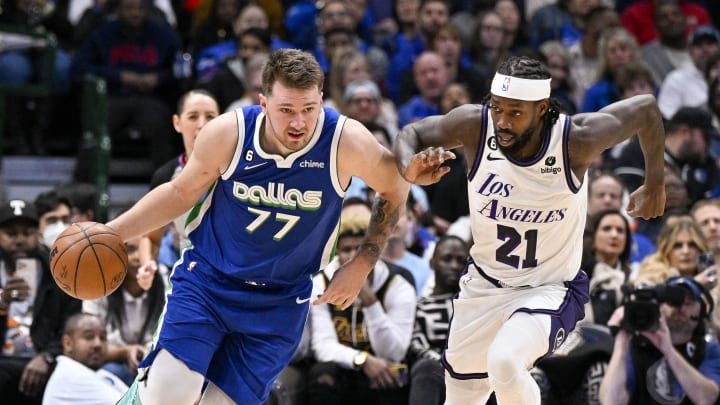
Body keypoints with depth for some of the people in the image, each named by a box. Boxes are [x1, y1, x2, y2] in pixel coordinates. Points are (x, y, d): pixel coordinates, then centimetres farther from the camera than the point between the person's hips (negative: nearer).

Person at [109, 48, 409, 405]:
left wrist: (362, 264, -2)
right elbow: (181, 192, 2)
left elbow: (395, 188, 1)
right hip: (206, 280, -1)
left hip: (280, 303, 1)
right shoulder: (227, 134, -16)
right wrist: (111, 233, -3)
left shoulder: (347, 142, -18)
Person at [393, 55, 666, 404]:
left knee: (505, 362, -34)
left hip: (551, 291, -4)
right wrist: (411, 169, -26)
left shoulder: (577, 140, -24)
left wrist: (654, 184, 4)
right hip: (483, 286, 4)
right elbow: (412, 134, -2)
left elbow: (646, 108, -8)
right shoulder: (475, 126, -19)